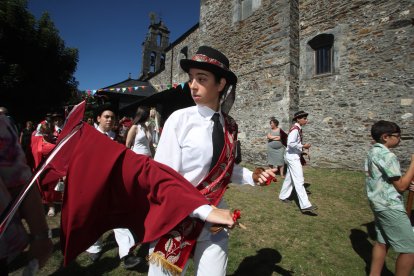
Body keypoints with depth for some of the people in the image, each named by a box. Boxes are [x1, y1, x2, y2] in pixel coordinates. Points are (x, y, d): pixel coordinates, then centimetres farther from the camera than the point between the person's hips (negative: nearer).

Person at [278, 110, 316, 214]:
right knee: (299, 181, -10)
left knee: (289, 178, 20)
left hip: (295, 156, 10)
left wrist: (301, 152, 12)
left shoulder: (298, 129, 12)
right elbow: (291, 143, -29)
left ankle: (283, 196, 35)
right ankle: (305, 206, -8)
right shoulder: (295, 129, -18)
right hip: (292, 157, -10)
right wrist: (303, 146, -19)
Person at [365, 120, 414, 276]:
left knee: (382, 242, 18)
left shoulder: (372, 153, 10)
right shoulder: (387, 156, -19)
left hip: (379, 204, 10)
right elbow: (401, 186, -14)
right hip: (390, 207, -10)